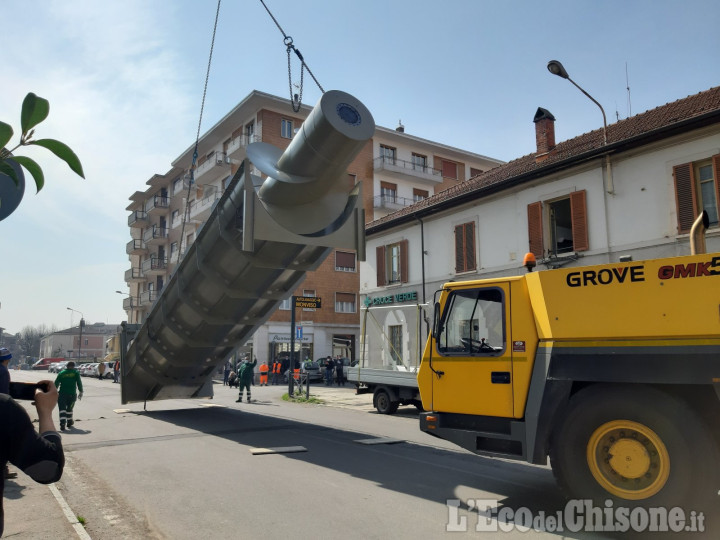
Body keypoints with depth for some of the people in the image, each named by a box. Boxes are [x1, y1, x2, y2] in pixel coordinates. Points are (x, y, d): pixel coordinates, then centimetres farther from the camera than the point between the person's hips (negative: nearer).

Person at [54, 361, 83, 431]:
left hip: (62, 394, 0)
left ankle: (62, 424, -17)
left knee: (62, 409, -2)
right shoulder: (76, 373, 5)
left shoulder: (61, 373, 10)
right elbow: (79, 383, 1)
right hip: (72, 394, 0)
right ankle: (69, 422, 31)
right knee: (69, 408, 17)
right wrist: (81, 392, 6)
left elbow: (56, 383, 7)